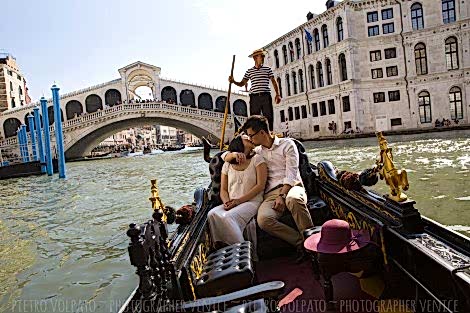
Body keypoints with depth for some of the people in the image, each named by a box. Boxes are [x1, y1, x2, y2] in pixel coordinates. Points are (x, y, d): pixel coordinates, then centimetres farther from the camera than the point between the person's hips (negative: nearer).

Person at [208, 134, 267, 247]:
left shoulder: (257, 159, 6)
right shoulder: (227, 165, 16)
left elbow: (260, 185, -4)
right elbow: (223, 190, 13)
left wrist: (239, 200, -12)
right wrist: (227, 202, -11)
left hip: (252, 202, -3)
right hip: (232, 204, 4)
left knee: (228, 216, -32)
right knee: (212, 214, -26)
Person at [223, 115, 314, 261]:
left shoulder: (287, 144, 8)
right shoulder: (257, 151, 21)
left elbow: (291, 174, -3)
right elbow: (225, 157, 24)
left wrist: (282, 195, -16)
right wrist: (234, 154, 0)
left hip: (291, 187, -3)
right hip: (271, 192, 3)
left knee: (293, 199, -41)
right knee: (263, 219, -31)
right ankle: (301, 242, -19)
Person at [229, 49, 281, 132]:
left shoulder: (268, 69, 11)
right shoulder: (249, 71, 11)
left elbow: (274, 82, 9)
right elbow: (242, 84, 12)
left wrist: (277, 94, -2)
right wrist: (233, 81, -7)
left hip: (266, 96, 0)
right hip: (254, 97, 0)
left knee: (269, 118, -4)